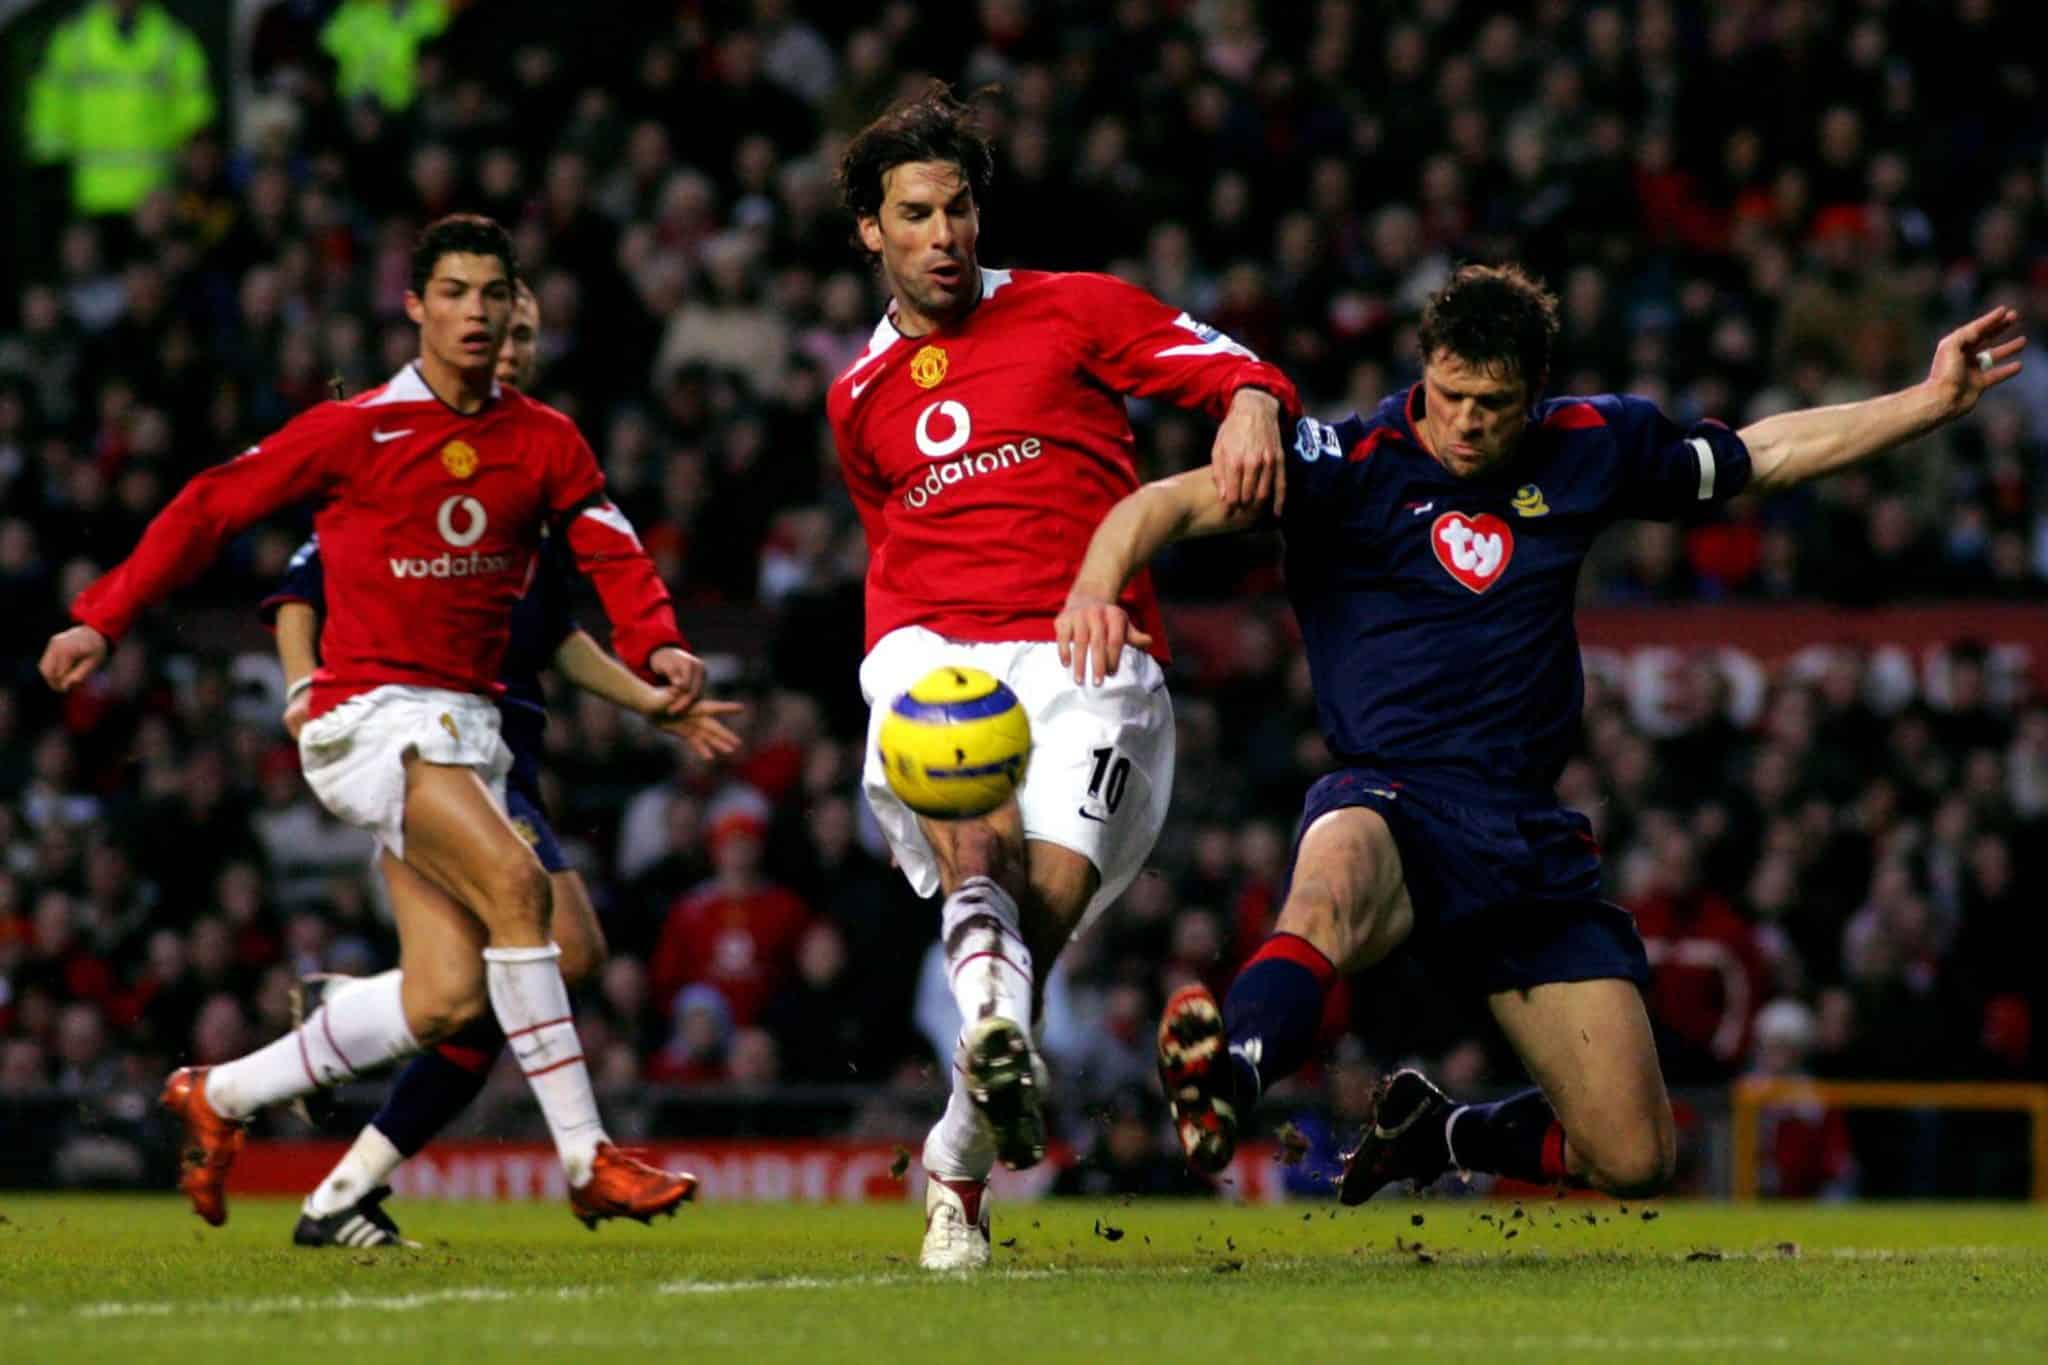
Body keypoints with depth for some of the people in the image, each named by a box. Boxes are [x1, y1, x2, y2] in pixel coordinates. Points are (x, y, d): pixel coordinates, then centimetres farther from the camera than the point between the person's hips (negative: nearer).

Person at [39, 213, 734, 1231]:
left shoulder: (544, 443, 9)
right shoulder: (353, 431, -4)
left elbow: (613, 555, 3)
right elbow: (211, 508, 2)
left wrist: (657, 648, -18)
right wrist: (103, 620, -2)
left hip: (466, 723, 6)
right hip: (369, 714, -6)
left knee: (446, 1001, -2)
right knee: (514, 883, -27)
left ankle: (218, 1097, 18)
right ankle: (585, 1158, -26)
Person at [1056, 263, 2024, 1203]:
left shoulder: (1589, 449, 9)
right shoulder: (1354, 461, -5)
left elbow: (1763, 453, 23)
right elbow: (1176, 503, -15)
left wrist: (1934, 400, 22)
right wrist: (1096, 588, -35)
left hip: (1532, 839, 5)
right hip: (1392, 805, -5)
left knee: (1634, 1162, 0)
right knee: (1334, 882, -44)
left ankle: (1437, 1135, 27)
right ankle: (1227, 1081, -69)